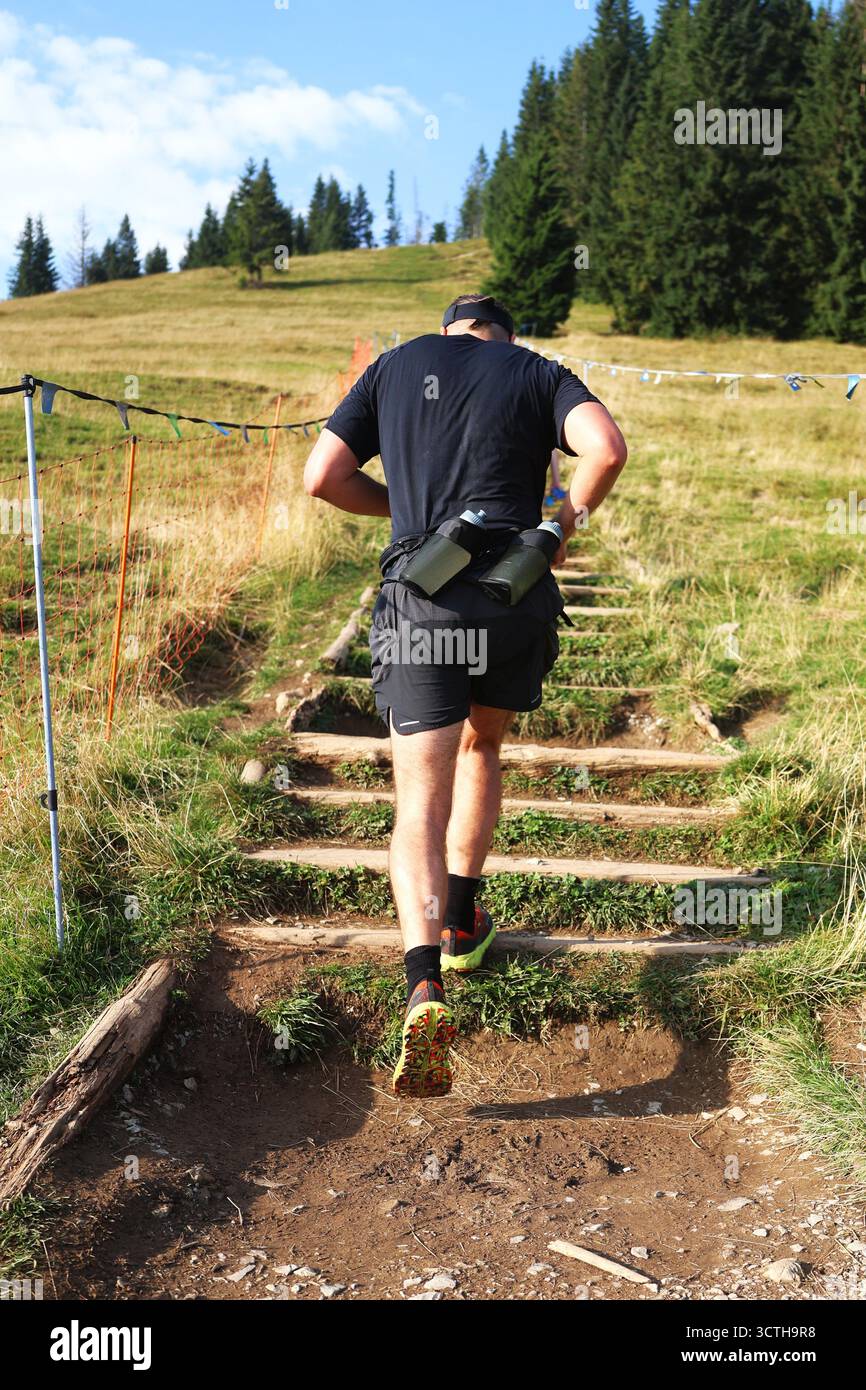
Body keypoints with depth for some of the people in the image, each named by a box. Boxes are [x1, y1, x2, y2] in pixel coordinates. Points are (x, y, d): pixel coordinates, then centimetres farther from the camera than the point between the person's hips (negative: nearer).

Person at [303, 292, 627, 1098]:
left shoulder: (393, 367, 17)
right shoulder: (539, 373, 13)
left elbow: (322, 478, 8)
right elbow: (606, 448, -8)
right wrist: (563, 524, 9)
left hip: (420, 598, -1)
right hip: (517, 599, 1)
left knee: (421, 803, -3)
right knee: (481, 749, 26)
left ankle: (424, 990, -22)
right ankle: (462, 926, 33)